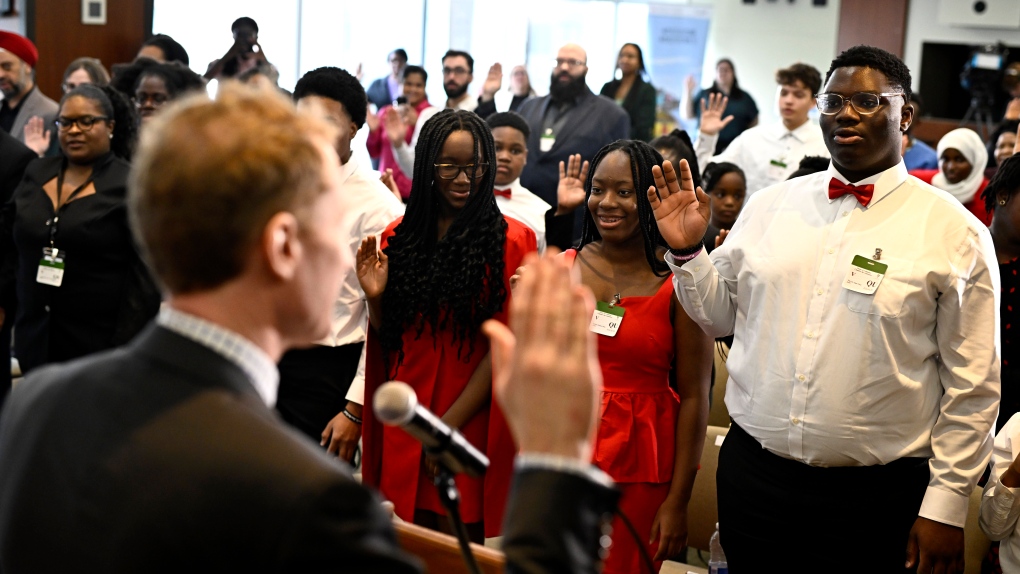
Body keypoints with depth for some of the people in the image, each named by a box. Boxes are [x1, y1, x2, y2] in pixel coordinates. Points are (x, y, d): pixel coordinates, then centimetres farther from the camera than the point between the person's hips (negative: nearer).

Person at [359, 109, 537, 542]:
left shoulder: (510, 241, -4)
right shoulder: (398, 237, 6)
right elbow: (386, 341, 12)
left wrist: (450, 423, -12)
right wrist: (375, 297, -9)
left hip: (469, 427, -3)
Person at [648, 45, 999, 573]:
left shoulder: (954, 232, -5)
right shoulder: (768, 206, 5)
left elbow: (972, 384, -5)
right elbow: (721, 316, 13)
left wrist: (946, 505, -6)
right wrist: (686, 252, -2)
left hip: (876, 496, -3)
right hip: (751, 472, 3)